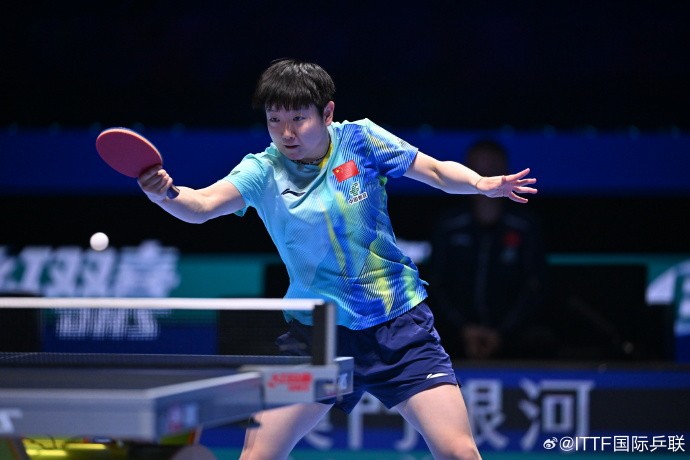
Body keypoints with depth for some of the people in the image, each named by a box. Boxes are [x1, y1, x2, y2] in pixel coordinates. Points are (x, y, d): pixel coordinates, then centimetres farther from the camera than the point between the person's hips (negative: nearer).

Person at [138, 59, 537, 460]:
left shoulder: (359, 139, -6)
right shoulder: (263, 171, -8)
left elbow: (439, 171, 1)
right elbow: (203, 205, -22)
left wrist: (482, 183, -19)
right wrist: (166, 194, -44)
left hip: (397, 321, 0)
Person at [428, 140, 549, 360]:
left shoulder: (525, 227, 5)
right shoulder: (448, 226, 9)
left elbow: (533, 289, 1)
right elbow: (436, 286, 7)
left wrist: (501, 333, -12)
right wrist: (464, 329, -9)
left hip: (511, 332, 0)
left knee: (536, 340, -33)